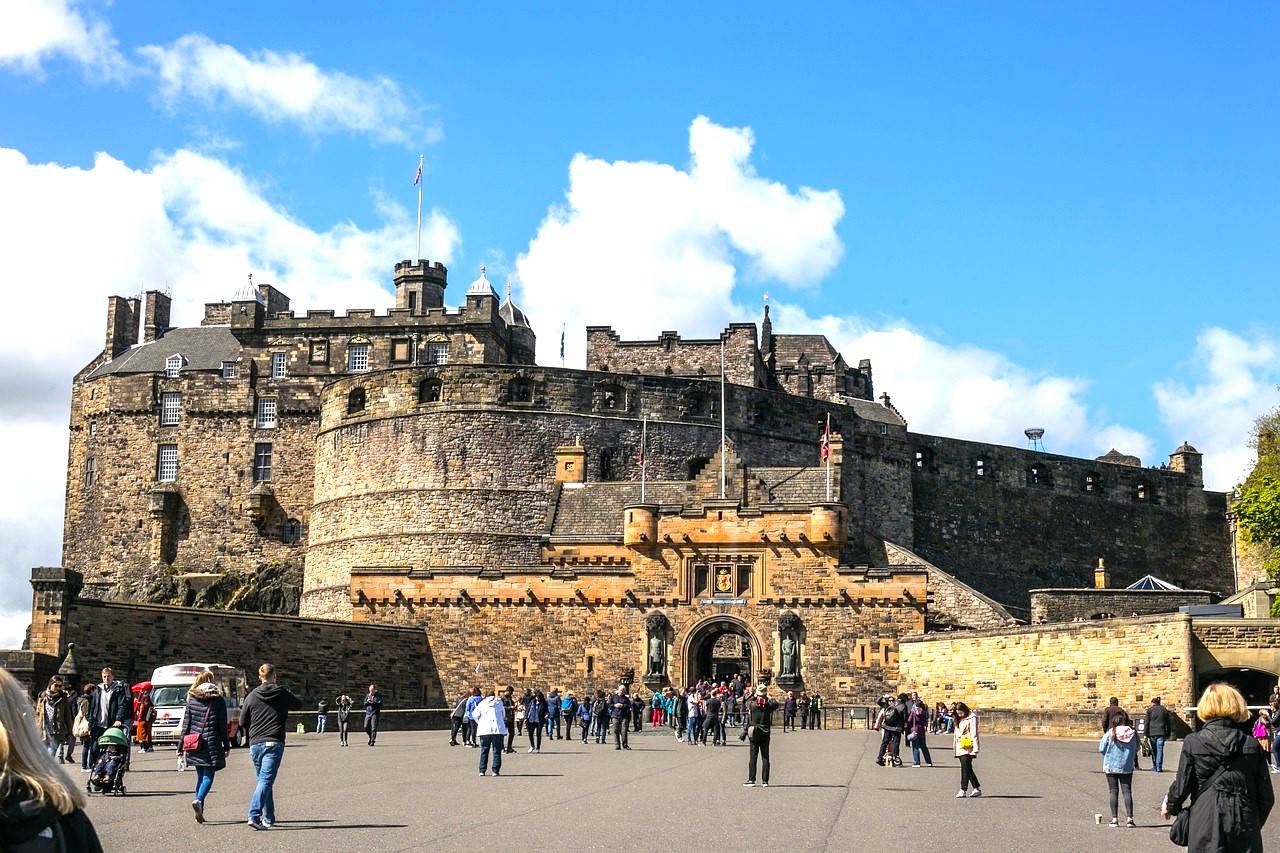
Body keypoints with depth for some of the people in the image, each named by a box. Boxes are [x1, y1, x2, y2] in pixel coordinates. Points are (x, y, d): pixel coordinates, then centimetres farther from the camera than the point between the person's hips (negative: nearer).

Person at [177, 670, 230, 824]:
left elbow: (185, 724, 5)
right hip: (212, 744, -3)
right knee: (208, 776, -2)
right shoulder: (219, 700, -1)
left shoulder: (191, 699, 5)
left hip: (194, 744, 3)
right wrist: (226, 746, 7)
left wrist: (180, 746, 9)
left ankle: (200, 812, 11)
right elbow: (223, 726, 0)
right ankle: (198, 800, -29)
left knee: (200, 776, 13)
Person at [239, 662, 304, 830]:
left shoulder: (252, 696, 4)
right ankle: (254, 815, -25)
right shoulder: (282, 694, 1)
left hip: (255, 744, 3)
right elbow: (299, 704, 20)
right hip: (274, 743, -3)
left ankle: (268, 818, 21)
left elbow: (243, 723, 8)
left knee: (263, 779, 16)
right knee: (266, 779, -9)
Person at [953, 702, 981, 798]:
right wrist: (955, 746, 16)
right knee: (967, 768, 9)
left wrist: (975, 749, -14)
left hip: (968, 747, -8)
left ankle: (963, 790, -12)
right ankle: (977, 789, 16)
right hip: (960, 747, 8)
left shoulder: (972, 718, -6)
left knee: (965, 768, -12)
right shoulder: (959, 720, 18)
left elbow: (974, 733, -10)